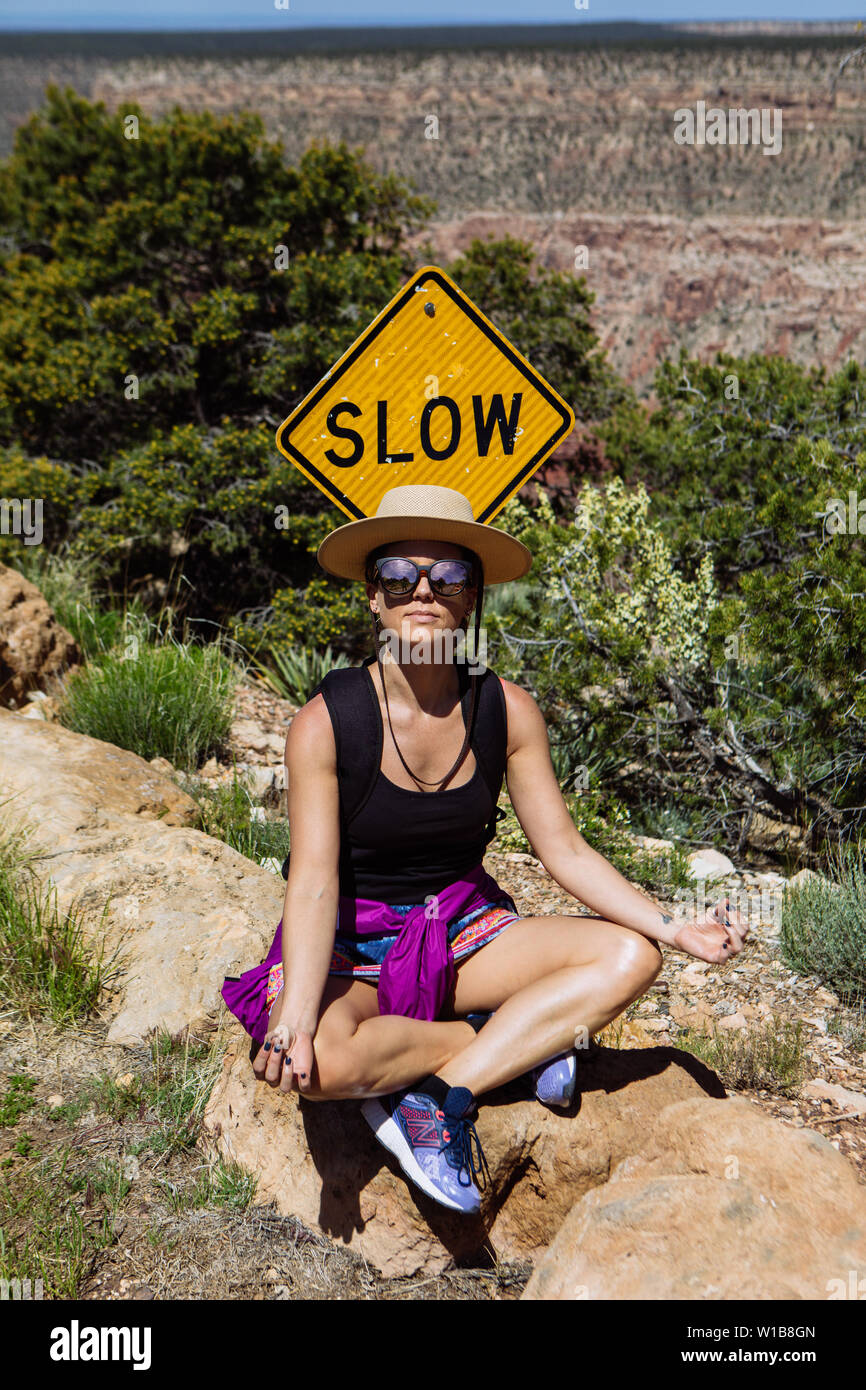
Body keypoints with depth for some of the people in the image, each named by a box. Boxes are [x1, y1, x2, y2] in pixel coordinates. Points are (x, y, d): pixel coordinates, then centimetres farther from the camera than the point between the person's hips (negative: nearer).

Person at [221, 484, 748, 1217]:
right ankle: (526, 1038, -12)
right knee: (320, 1062, -35)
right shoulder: (327, 721, -17)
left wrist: (674, 928, -14)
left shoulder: (508, 711, -7)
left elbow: (565, 849, -4)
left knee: (629, 955, -16)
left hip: (463, 930, 4)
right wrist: (296, 1018, -37)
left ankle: (441, 1095, -19)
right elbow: (314, 883, -23)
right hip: (353, 945, -3)